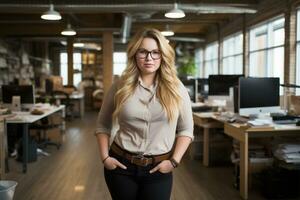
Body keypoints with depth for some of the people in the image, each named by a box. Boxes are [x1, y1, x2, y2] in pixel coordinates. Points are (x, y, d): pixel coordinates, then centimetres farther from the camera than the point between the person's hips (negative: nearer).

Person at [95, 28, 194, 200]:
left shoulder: (176, 88, -2)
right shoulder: (120, 87, -2)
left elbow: (186, 129, 3)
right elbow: (103, 125, 8)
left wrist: (174, 161, -7)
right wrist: (105, 157, -2)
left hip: (158, 169, 0)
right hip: (121, 166, 1)